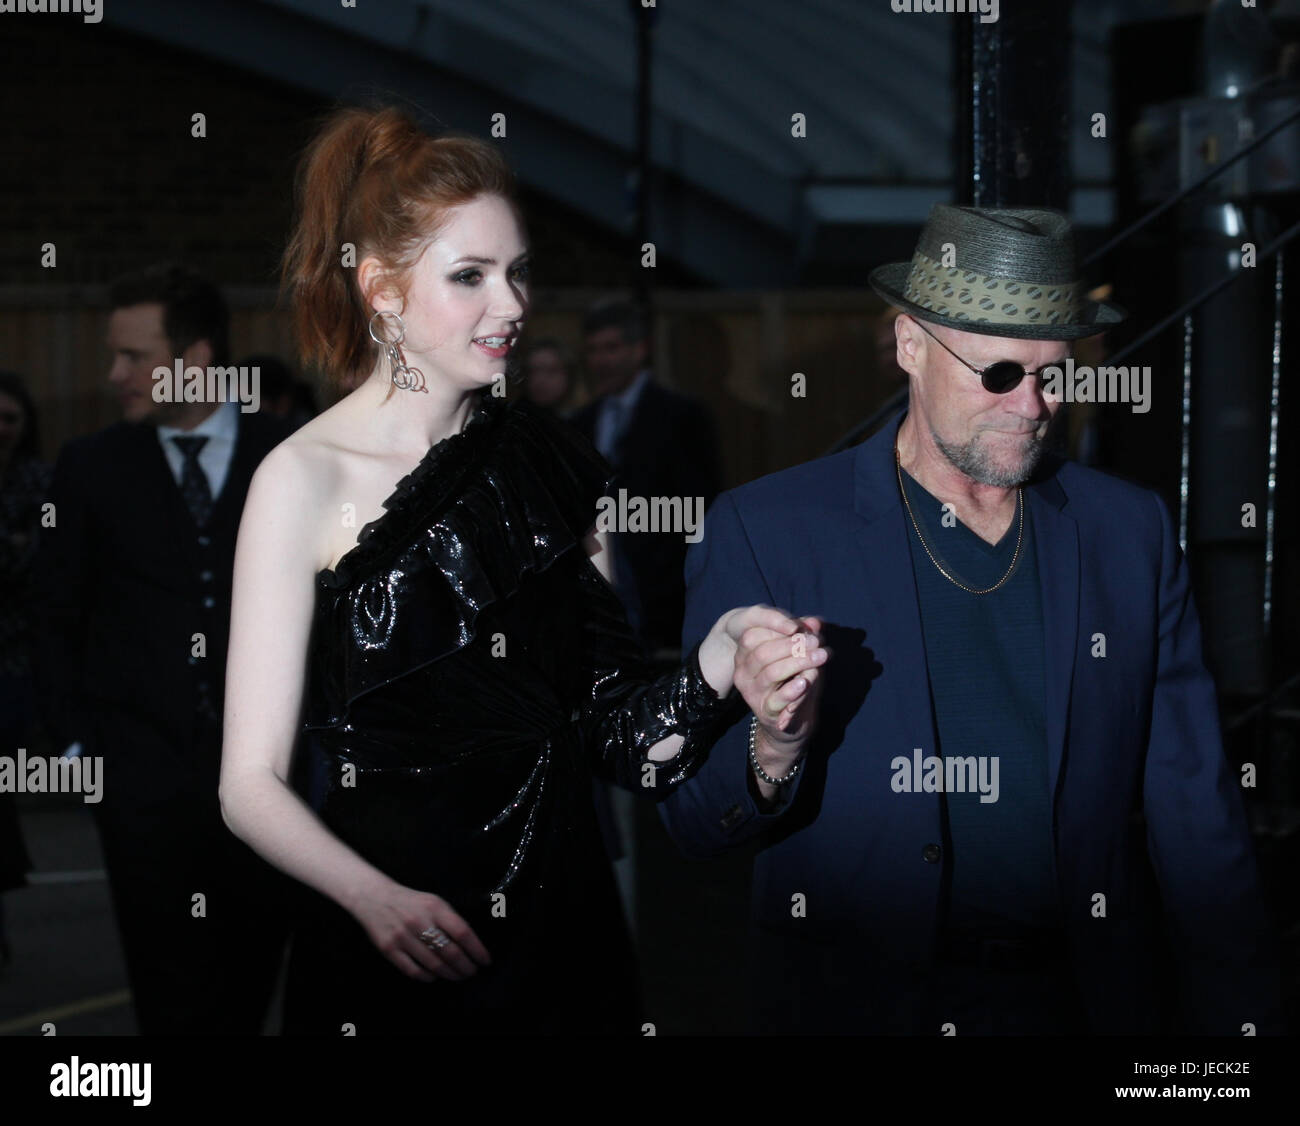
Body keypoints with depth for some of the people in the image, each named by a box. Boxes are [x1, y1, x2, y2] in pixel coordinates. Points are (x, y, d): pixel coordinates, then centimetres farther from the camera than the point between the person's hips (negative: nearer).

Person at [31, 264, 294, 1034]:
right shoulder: (92, 466, 3)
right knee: (174, 999, -1)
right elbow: (58, 617, 9)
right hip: (145, 771, -1)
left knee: (249, 993, 8)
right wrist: (74, 738, 2)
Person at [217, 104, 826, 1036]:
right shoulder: (306, 480, -8)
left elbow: (617, 737, 3)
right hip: (389, 957, -4)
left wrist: (719, 661, -16)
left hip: (568, 923, 4)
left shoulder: (552, 463, 6)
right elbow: (251, 784, -11)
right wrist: (376, 899, -26)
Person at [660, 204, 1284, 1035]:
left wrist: (1241, 1018, -3)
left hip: (1085, 998, 3)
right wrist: (774, 750, -27)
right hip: (858, 999, -2)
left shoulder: (1132, 532, 3)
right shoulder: (765, 531, -6)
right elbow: (695, 824, -6)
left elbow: (1194, 818, 4)